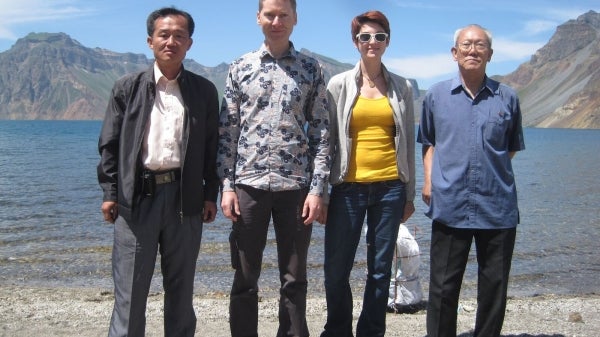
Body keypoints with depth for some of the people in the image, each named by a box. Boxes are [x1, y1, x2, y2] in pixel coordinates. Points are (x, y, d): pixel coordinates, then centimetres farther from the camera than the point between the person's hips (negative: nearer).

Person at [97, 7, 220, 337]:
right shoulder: (127, 87, 6)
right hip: (136, 195, -1)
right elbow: (109, 144, 5)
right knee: (130, 287, 4)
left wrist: (210, 194, 3)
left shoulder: (204, 90, 7)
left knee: (181, 286, 12)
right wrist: (110, 193, -2)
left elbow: (212, 146, 8)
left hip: (185, 197, 1)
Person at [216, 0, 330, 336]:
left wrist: (317, 188, -5)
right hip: (248, 184, 1)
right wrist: (227, 185, -2)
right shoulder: (241, 67, 6)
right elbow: (228, 130, 5)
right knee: (245, 278, 9)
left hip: (296, 186, 0)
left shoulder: (312, 69, 5)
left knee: (294, 280, 9)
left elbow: (321, 131, 2)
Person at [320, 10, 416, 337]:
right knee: (336, 270, 2)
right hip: (348, 187, -1)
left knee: (380, 269, 8)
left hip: (389, 187, 2)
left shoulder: (402, 87, 8)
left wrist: (409, 193, 9)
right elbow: (327, 138, 2)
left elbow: (407, 143, 10)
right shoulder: (339, 84, 2)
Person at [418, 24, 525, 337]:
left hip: (498, 206, 1)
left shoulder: (507, 98, 5)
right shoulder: (436, 95, 6)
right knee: (443, 287, 5)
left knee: (494, 287, 11)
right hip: (449, 204, -1)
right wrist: (429, 180, 3)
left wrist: (492, 170, 7)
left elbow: (512, 147, 18)